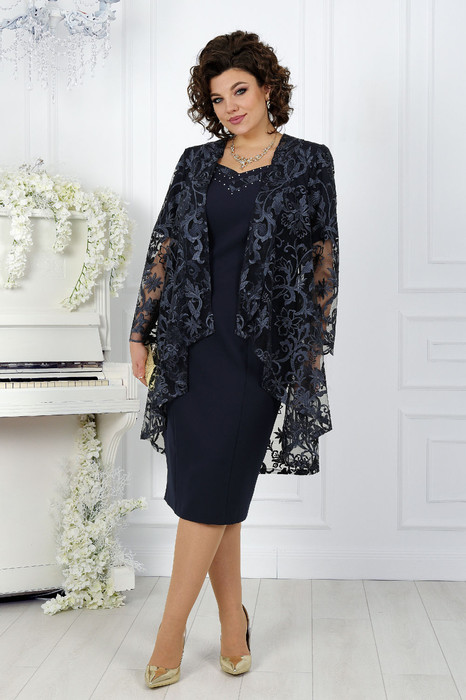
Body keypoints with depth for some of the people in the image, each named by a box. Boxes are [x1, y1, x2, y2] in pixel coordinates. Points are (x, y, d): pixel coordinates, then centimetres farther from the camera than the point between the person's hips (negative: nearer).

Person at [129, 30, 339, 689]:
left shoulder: (309, 162, 4)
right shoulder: (196, 164, 12)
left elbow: (323, 259, 2)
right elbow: (164, 247, 12)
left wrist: (316, 346, -2)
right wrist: (142, 331, 10)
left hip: (261, 344, -3)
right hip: (193, 338, 4)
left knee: (209, 485, -4)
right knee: (213, 488, 5)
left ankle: (171, 628, 11)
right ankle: (233, 620, 22)